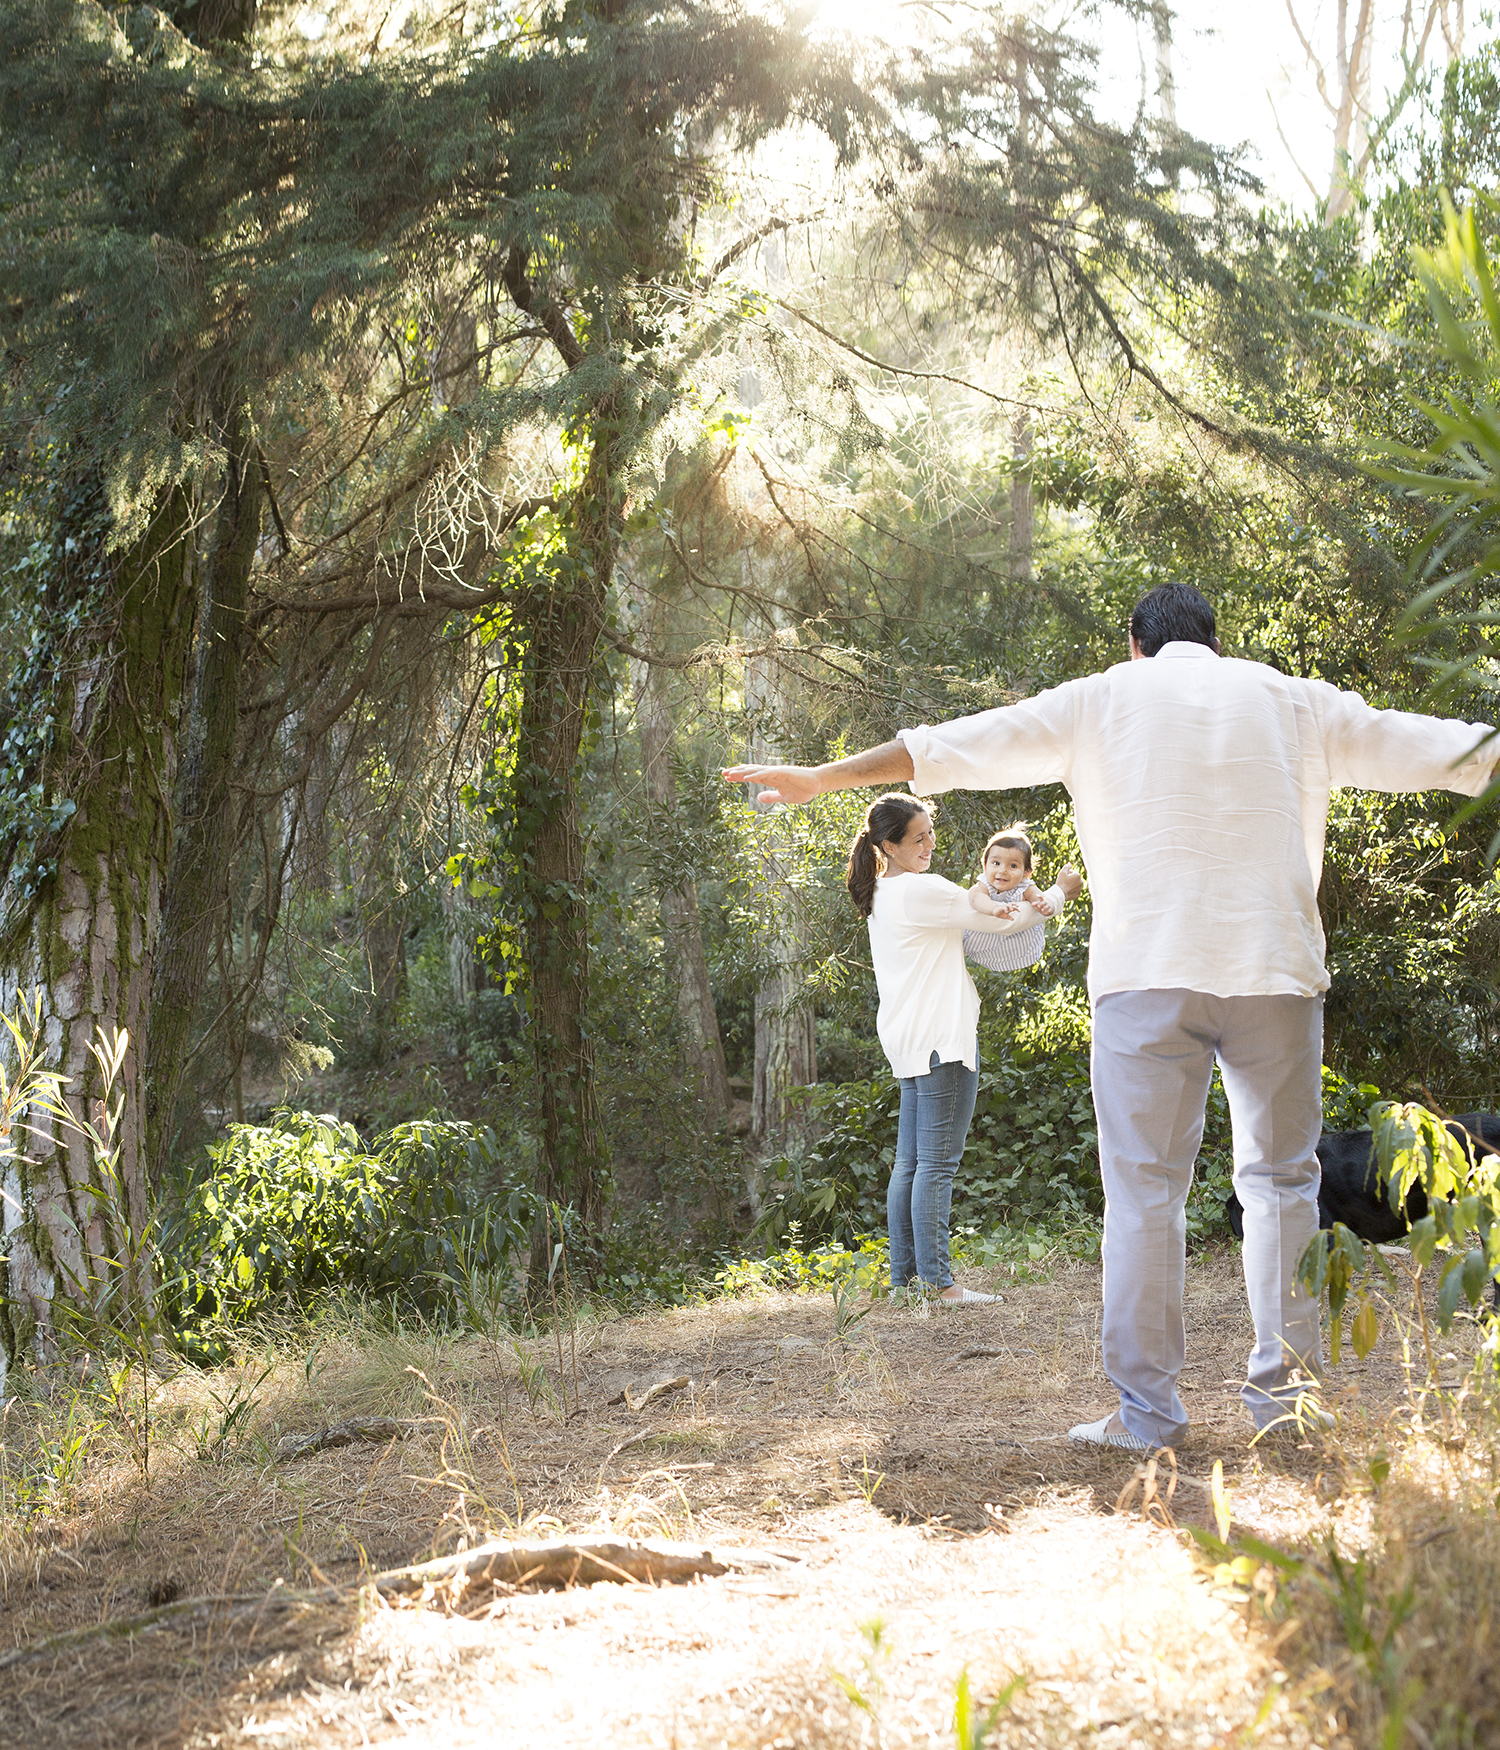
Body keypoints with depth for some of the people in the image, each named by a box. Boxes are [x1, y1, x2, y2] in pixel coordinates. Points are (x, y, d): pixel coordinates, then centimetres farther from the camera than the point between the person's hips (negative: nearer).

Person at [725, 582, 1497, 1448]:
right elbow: (1416, 746, 23)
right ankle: (1285, 1389, 8)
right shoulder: (1294, 701, 16)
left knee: (1145, 1189, 1)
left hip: (1148, 974, -1)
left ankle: (1147, 1410, 0)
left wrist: (823, 778, 16)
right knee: (1281, 1175, 11)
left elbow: (963, 747, 12)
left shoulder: (1102, 700, 12)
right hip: (1276, 970, 1)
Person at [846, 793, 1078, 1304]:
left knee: (910, 1164, 10)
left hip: (911, 1044, 10)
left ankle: (904, 1274, 13)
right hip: (942, 1041, -10)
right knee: (937, 1165, -10)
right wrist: (1059, 893, 9)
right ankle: (937, 1280, -10)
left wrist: (982, 907, -4)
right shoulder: (920, 890, -13)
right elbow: (1004, 923, -6)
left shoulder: (883, 895, 15)